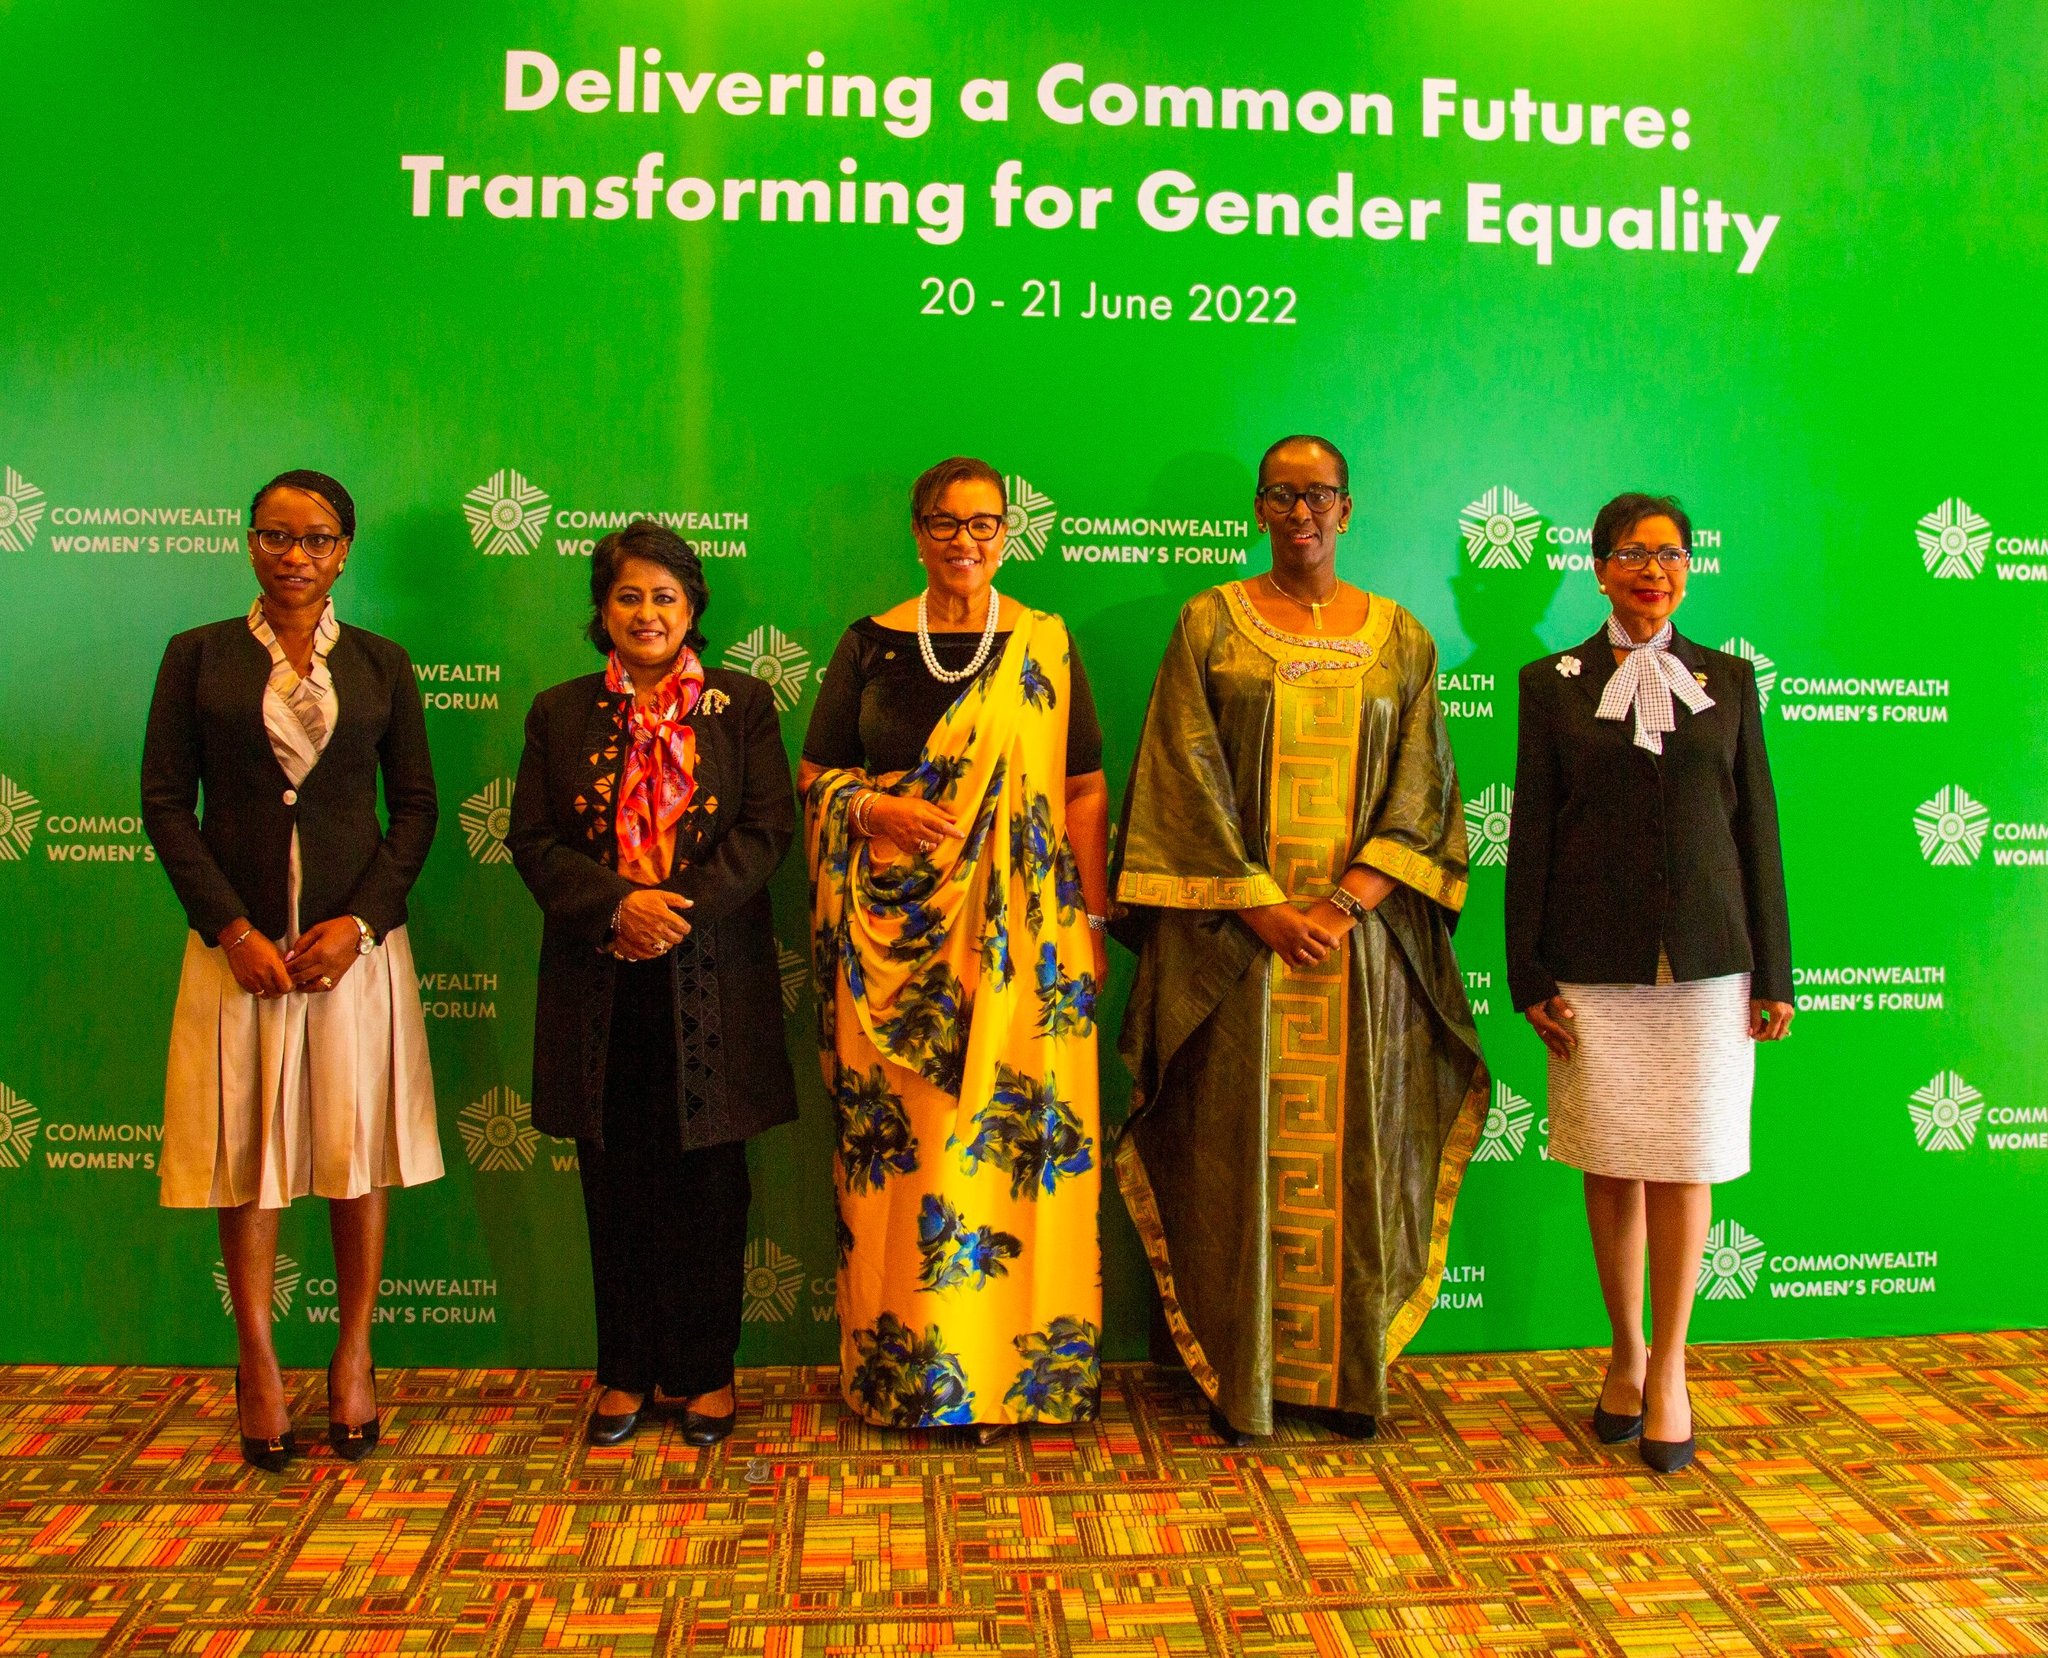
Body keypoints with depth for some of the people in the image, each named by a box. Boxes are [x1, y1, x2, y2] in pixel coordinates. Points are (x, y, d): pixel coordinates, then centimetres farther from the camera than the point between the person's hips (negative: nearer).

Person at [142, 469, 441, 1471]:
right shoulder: (199, 656, 4)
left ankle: (353, 1358, 18)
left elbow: (416, 807, 4)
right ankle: (258, 1363, 19)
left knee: (358, 1152, 5)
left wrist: (362, 921, -9)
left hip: (357, 938, 1)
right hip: (238, 941, 0)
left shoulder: (380, 666, 6)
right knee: (246, 1153, 5)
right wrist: (231, 928, -10)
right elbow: (165, 800, 0)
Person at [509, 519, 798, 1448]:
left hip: (711, 981, -1)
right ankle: (626, 1371, 23)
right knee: (616, 1184, 9)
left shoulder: (743, 705, 5)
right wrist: (617, 905, -14)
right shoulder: (560, 714, 9)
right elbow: (534, 841, 3)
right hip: (599, 986, 2)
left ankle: (706, 1372, 20)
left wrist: (682, 906, -15)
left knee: (708, 1182, 5)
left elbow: (768, 829, -3)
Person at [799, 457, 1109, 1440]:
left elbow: (1084, 791, 5)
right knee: (897, 1134, 3)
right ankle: (903, 1368, 17)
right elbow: (815, 776, 10)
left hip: (1018, 934, 0)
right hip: (893, 932, 1)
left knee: (1016, 1131, -1)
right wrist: (872, 808, -10)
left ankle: (1018, 1366, 13)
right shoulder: (870, 645, 8)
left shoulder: (1046, 647, 6)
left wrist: (1093, 921, 1)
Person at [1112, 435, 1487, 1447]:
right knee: (1239, 1146, 1)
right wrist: (1262, 907, -12)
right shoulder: (1210, 624, 3)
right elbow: (1189, 776, -4)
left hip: (1362, 931, 2)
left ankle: (1351, 1371, 19)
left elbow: (1420, 787, 3)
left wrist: (1345, 902, -11)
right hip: (1235, 930, -2)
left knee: (1356, 1146, 6)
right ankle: (1239, 1376, 14)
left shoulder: (1400, 637, 9)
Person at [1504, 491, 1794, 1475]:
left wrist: (1773, 973, 4)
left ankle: (1669, 1369, 18)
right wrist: (1531, 977, -2)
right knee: (1610, 1165, 6)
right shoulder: (1553, 684, 4)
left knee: (1684, 1166, 3)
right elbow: (1531, 834, 2)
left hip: (1706, 960, 1)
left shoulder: (1728, 681, 9)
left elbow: (1757, 825, 8)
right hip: (1594, 967, -1)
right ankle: (1626, 1353, 24)